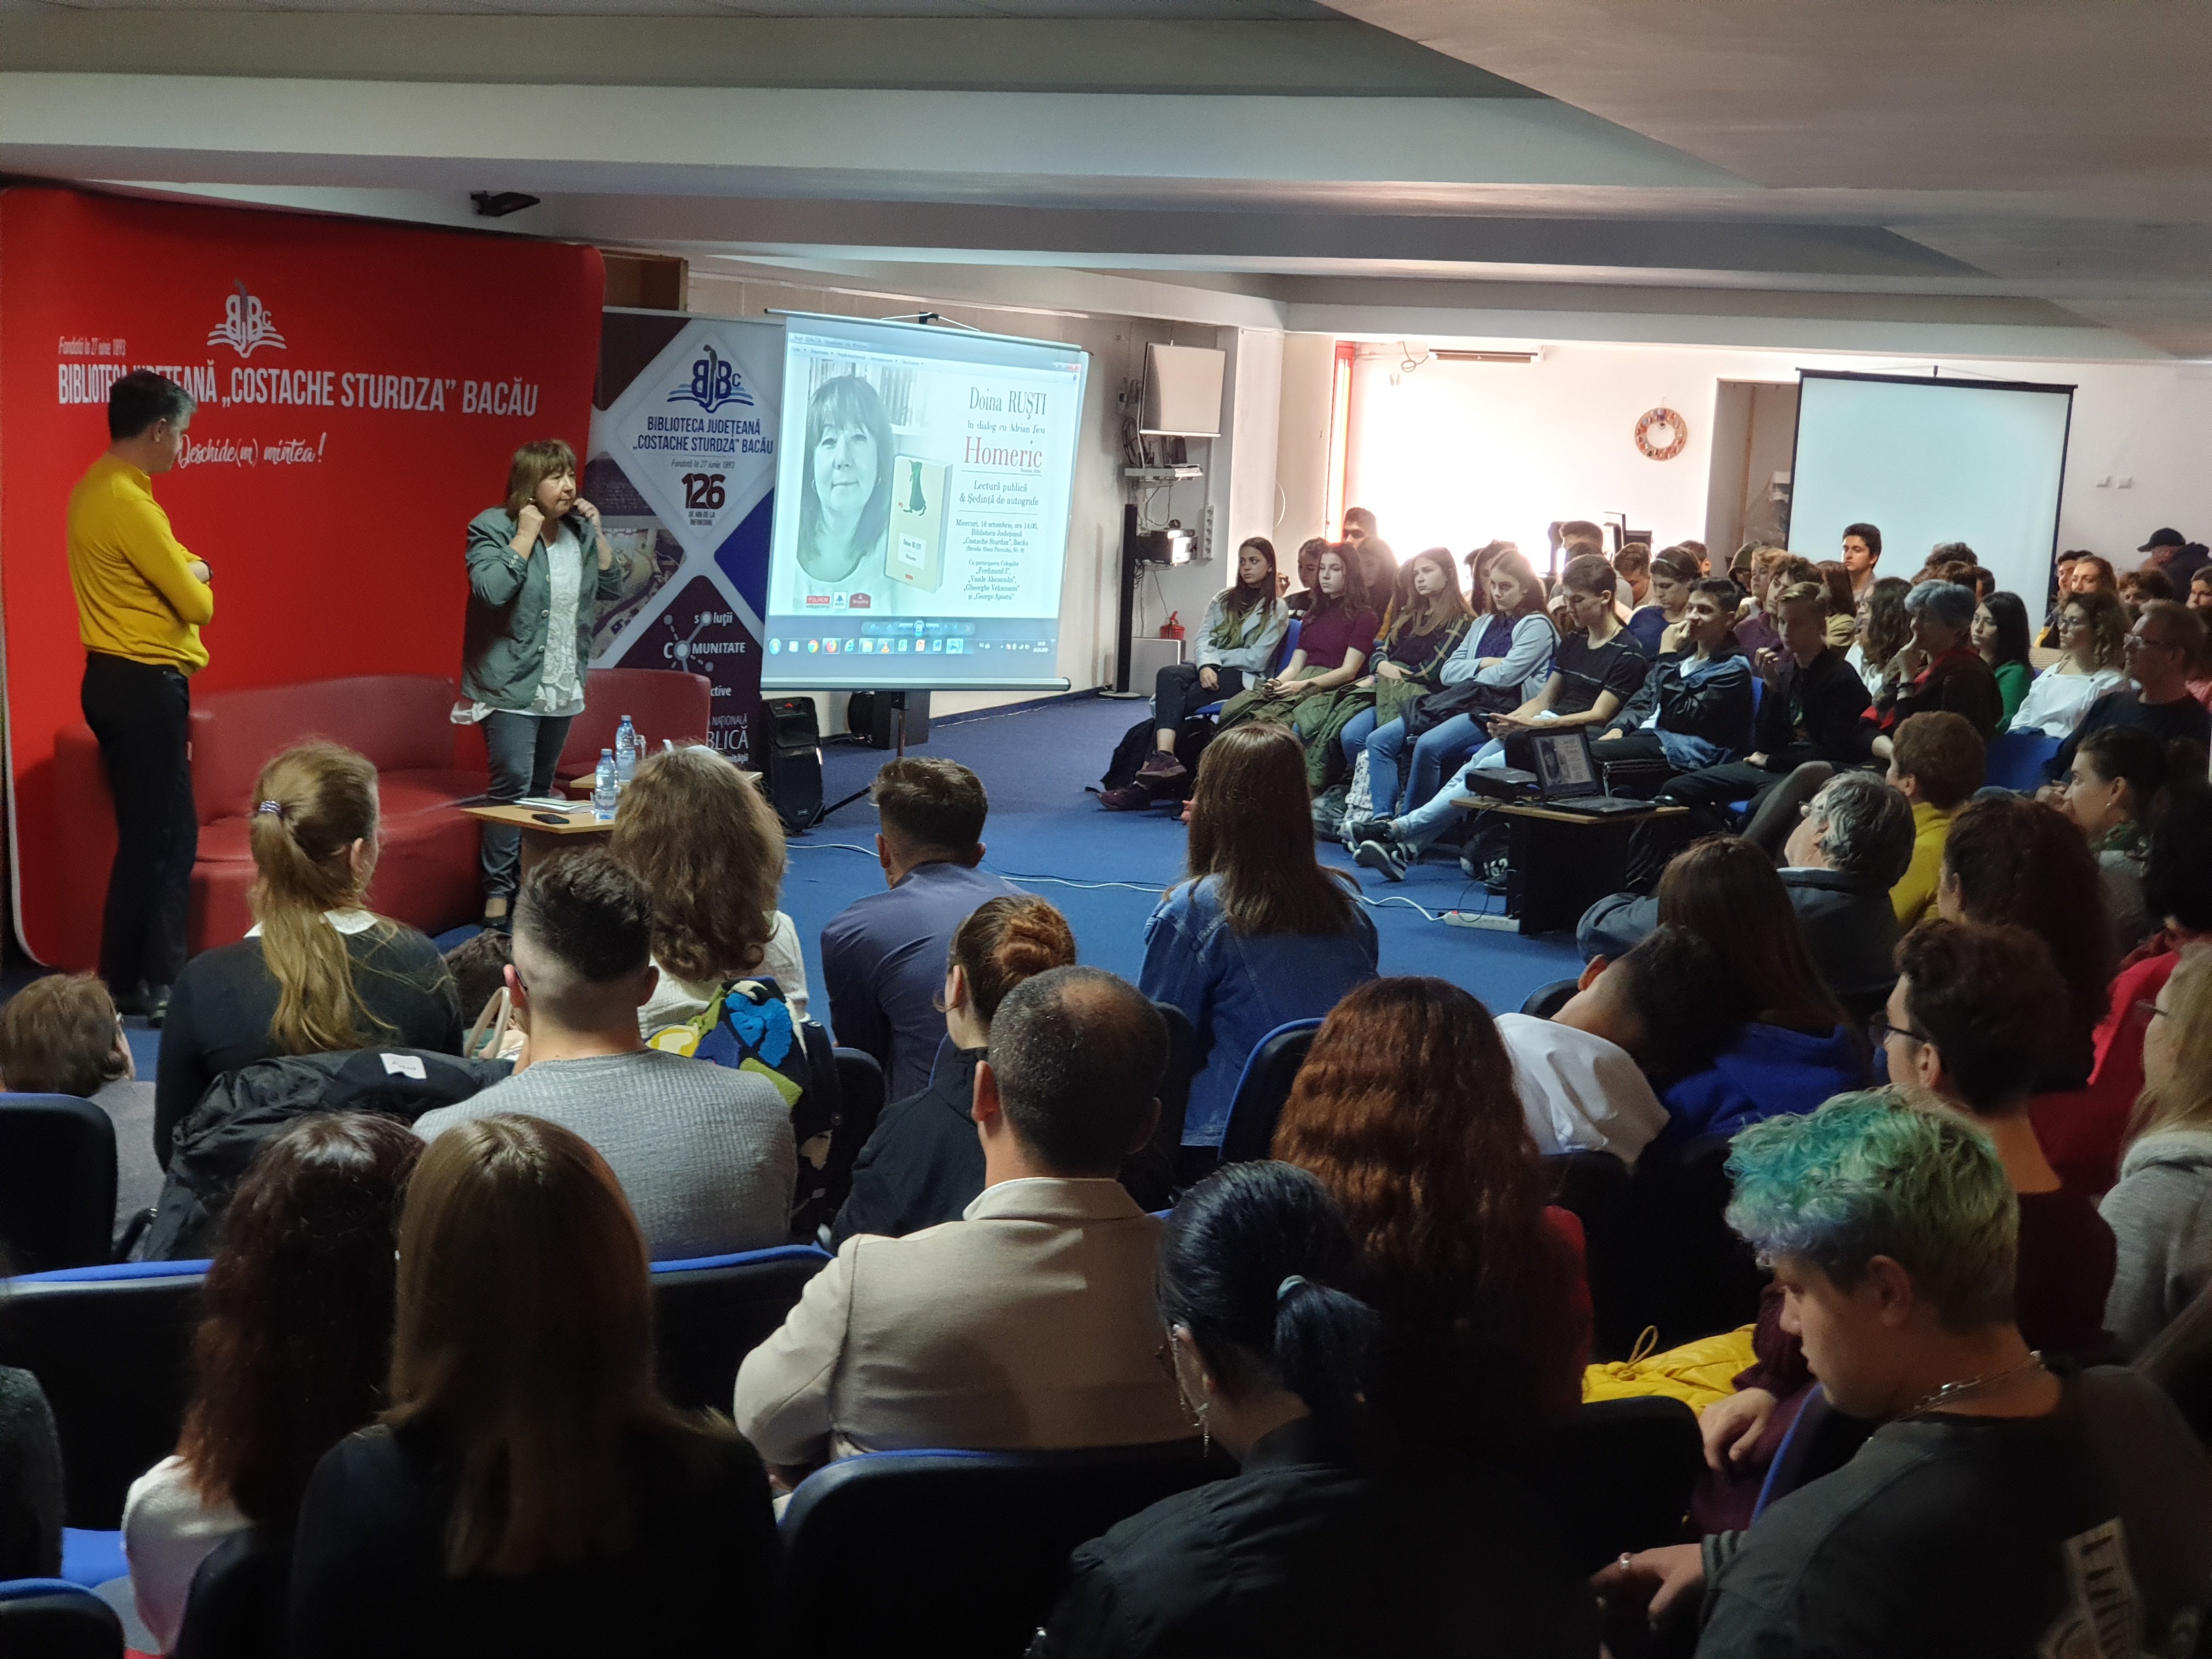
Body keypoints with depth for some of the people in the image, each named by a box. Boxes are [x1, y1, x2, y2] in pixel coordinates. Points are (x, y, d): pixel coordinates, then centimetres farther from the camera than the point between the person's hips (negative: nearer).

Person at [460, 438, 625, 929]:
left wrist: (597, 534, 1)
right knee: (513, 782, -14)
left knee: (541, 787, 11)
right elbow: (492, 589, -25)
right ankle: (498, 890, -7)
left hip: (562, 686, 6)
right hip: (512, 685, -6)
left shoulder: (579, 531, 8)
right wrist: (526, 534, -20)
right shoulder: (492, 528, -10)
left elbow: (612, 588, 11)